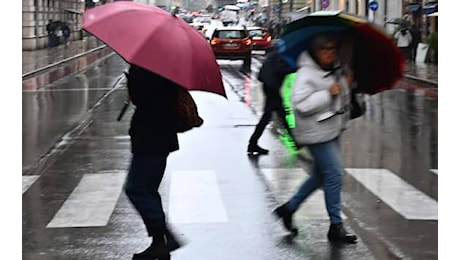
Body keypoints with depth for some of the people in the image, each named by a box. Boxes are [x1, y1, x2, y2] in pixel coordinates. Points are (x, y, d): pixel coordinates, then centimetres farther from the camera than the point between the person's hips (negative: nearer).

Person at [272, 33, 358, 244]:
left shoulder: (336, 70, 10)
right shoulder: (306, 74, -17)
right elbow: (300, 103, -26)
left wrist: (346, 85, 9)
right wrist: (328, 94, -25)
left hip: (332, 130, 10)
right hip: (317, 133, -10)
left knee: (320, 175, 17)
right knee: (334, 174, -9)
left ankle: (288, 208, 30)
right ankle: (335, 226, 0)